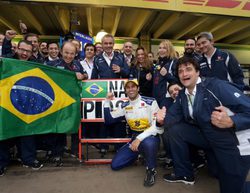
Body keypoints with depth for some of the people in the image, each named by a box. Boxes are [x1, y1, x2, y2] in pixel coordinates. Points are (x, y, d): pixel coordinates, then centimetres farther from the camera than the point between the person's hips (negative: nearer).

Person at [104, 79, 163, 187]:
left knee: (148, 143, -41)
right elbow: (108, 120, 4)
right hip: (135, 138, 5)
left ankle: (151, 170, -10)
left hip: (150, 137, -4)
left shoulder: (150, 102, -11)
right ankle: (138, 154, 24)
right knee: (115, 165, -2)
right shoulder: (125, 106, 3)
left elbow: (157, 125, -18)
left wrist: (140, 138, -27)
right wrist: (107, 102, -6)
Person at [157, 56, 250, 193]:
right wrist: (162, 118, -24)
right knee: (174, 128, -3)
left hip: (235, 143, -5)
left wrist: (230, 122, -41)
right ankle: (184, 173, 11)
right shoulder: (182, 95, -1)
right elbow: (173, 115, -3)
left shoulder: (216, 86, -22)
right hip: (209, 137, 6)